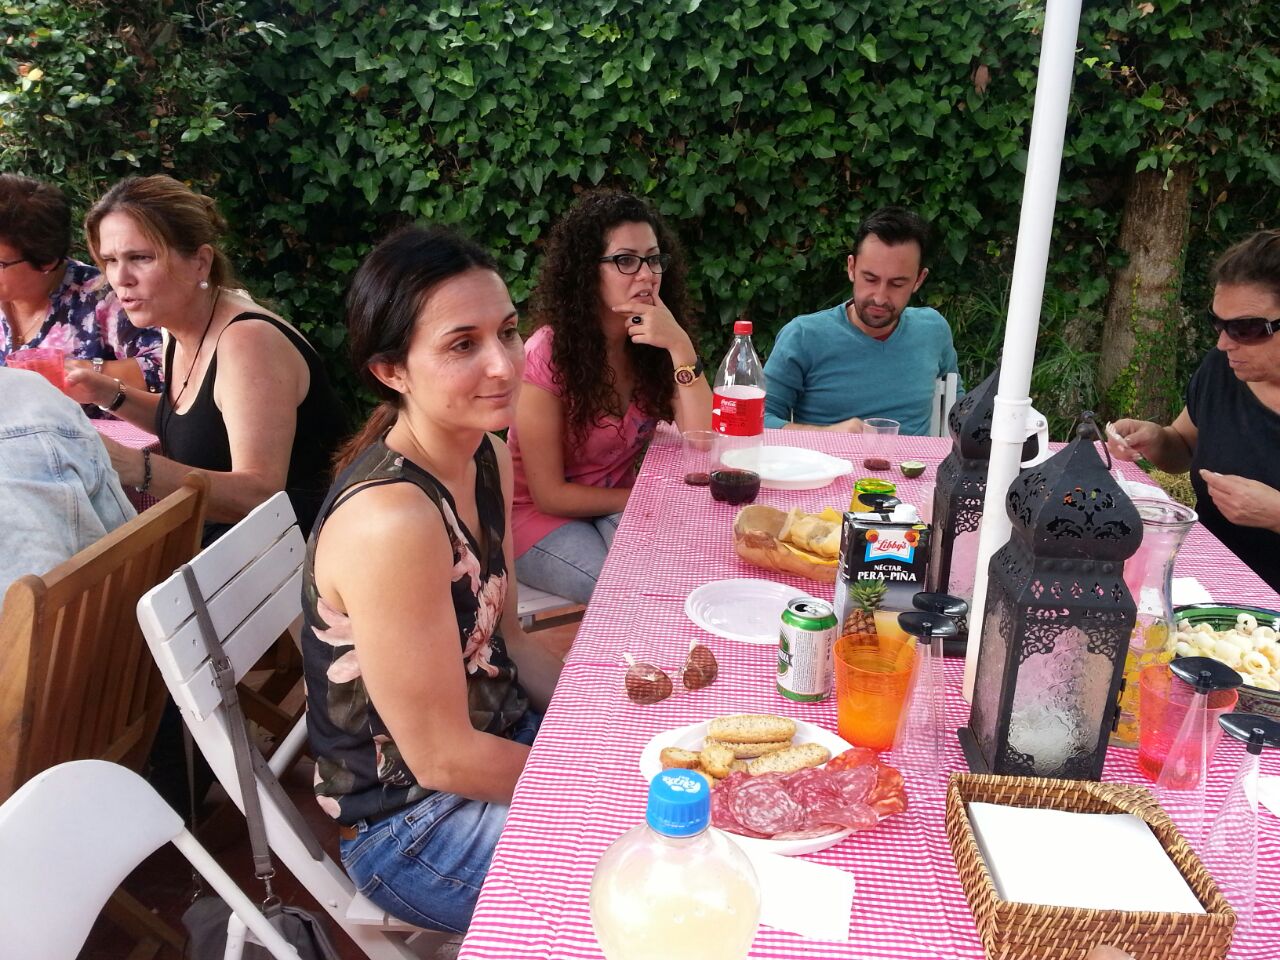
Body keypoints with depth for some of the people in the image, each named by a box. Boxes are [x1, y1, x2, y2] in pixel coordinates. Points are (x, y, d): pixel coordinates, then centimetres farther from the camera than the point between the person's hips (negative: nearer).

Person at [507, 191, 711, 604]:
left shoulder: (655, 346, -4)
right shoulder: (548, 355, -22)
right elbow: (549, 495, -17)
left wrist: (681, 347, -24)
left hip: (619, 506, 5)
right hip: (540, 516, -5)